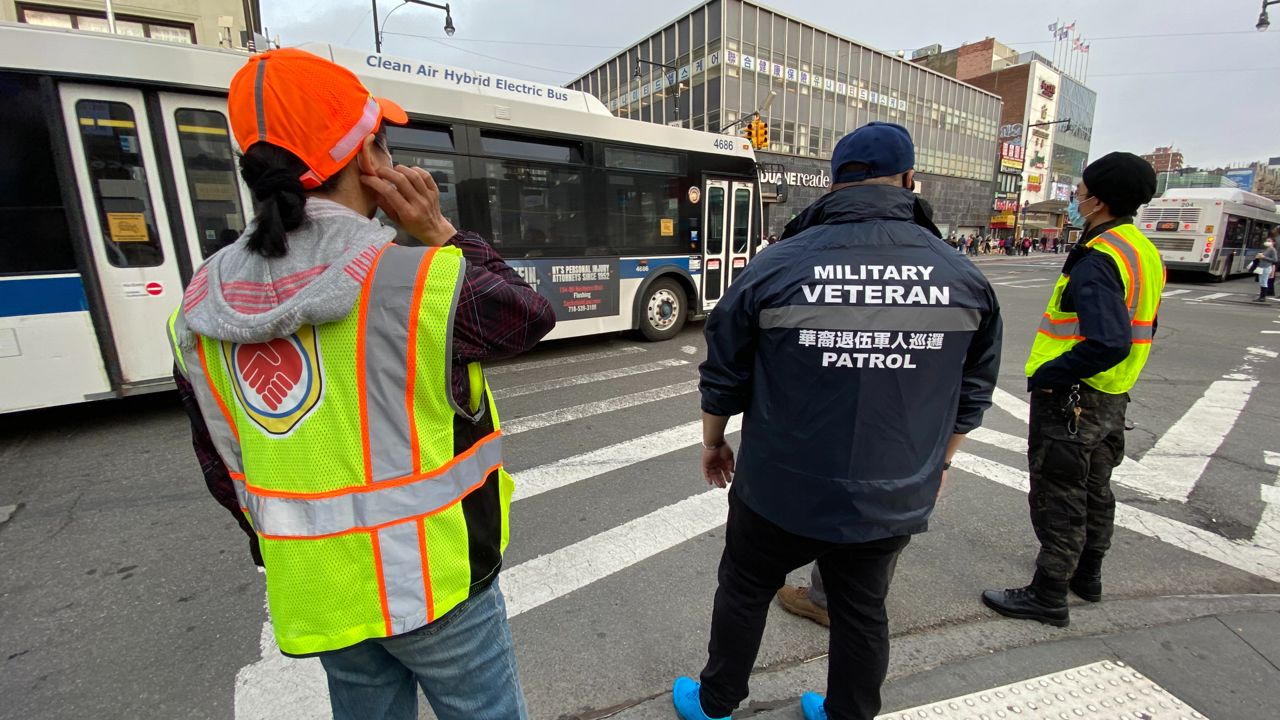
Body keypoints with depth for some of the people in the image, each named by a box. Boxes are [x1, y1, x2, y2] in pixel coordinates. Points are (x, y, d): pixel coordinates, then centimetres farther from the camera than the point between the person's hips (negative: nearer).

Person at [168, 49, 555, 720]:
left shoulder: (201, 308, -5)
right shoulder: (420, 280, -26)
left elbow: (223, 467, 5)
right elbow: (533, 315, -7)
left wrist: (282, 549, 20)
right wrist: (441, 235, -10)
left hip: (316, 591, 5)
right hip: (431, 581, -5)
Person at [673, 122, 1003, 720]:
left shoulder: (775, 267, -15)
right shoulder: (965, 278, -4)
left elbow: (723, 375, -7)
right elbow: (972, 393, 6)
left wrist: (713, 441, 10)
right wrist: (936, 464, 21)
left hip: (780, 490, -2)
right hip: (894, 500, 3)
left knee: (744, 592, 21)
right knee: (863, 612, 24)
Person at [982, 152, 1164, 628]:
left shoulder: (1097, 259, -22)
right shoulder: (1144, 252, 9)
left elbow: (1108, 344, -31)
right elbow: (1139, 329, 17)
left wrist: (1046, 375, -20)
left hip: (1071, 399, -10)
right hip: (1111, 398, 10)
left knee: (1058, 498, 2)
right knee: (1094, 490, 23)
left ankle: (1048, 596, 16)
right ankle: (1087, 575, 41)